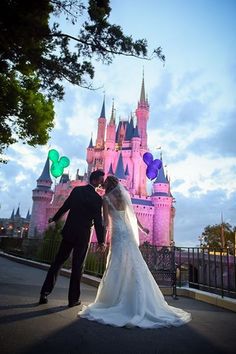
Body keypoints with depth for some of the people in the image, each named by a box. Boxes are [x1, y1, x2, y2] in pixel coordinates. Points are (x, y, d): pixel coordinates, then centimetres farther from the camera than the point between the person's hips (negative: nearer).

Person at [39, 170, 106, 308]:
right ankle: (73, 299, 16)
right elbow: (98, 221, -13)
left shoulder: (76, 190, 1)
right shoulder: (97, 198, -12)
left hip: (69, 232, 4)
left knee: (58, 262, 12)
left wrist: (54, 219, 26)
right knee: (77, 267, 7)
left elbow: (65, 207, 10)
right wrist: (101, 241, -6)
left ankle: (45, 293, 16)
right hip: (83, 235, -4)